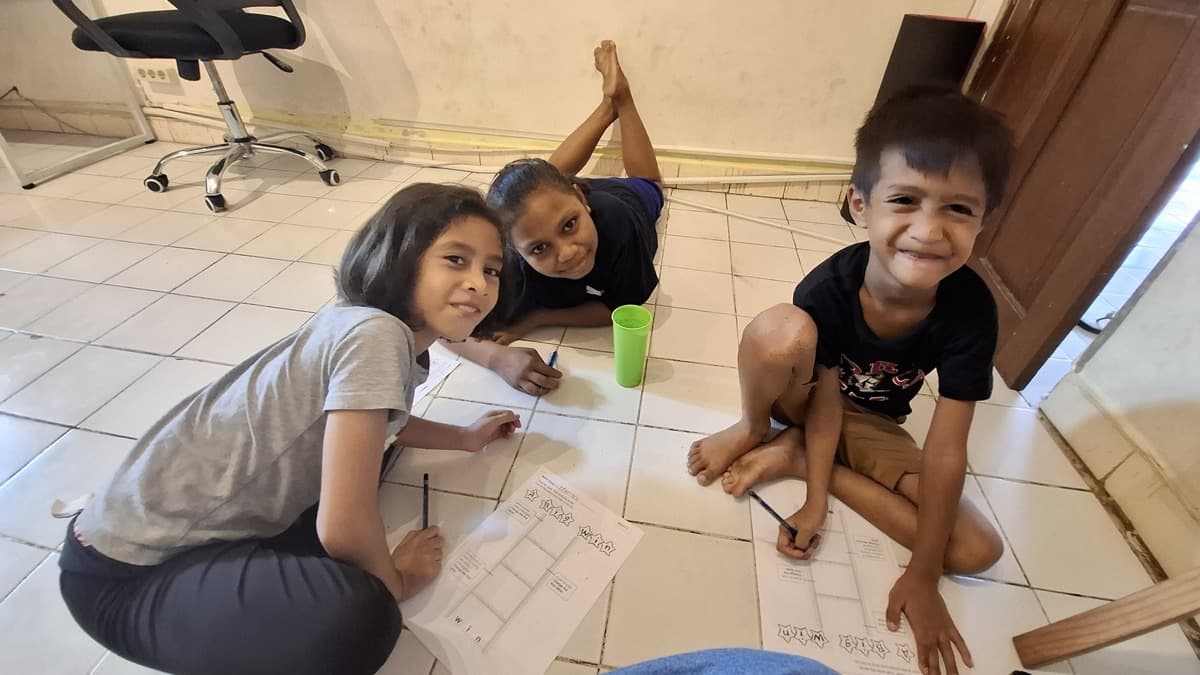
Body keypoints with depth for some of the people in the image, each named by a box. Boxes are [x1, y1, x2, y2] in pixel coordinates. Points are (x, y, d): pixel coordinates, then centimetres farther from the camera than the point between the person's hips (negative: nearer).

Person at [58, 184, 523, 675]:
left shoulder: (401, 333, 0)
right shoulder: (375, 337, -28)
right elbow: (342, 527, -28)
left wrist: (465, 437, 20)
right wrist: (394, 582, -8)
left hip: (208, 519, 9)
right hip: (133, 573, -9)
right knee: (354, 614, -29)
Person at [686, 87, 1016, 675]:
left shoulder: (970, 311, -26)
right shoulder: (828, 288, -30)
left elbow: (946, 451, -23)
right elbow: (825, 399, -19)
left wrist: (922, 576, -16)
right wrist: (815, 503, -21)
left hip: (873, 427, 3)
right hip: (802, 401, -2)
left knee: (979, 550, -10)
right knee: (781, 328, -36)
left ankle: (793, 456, -9)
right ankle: (751, 429, -6)